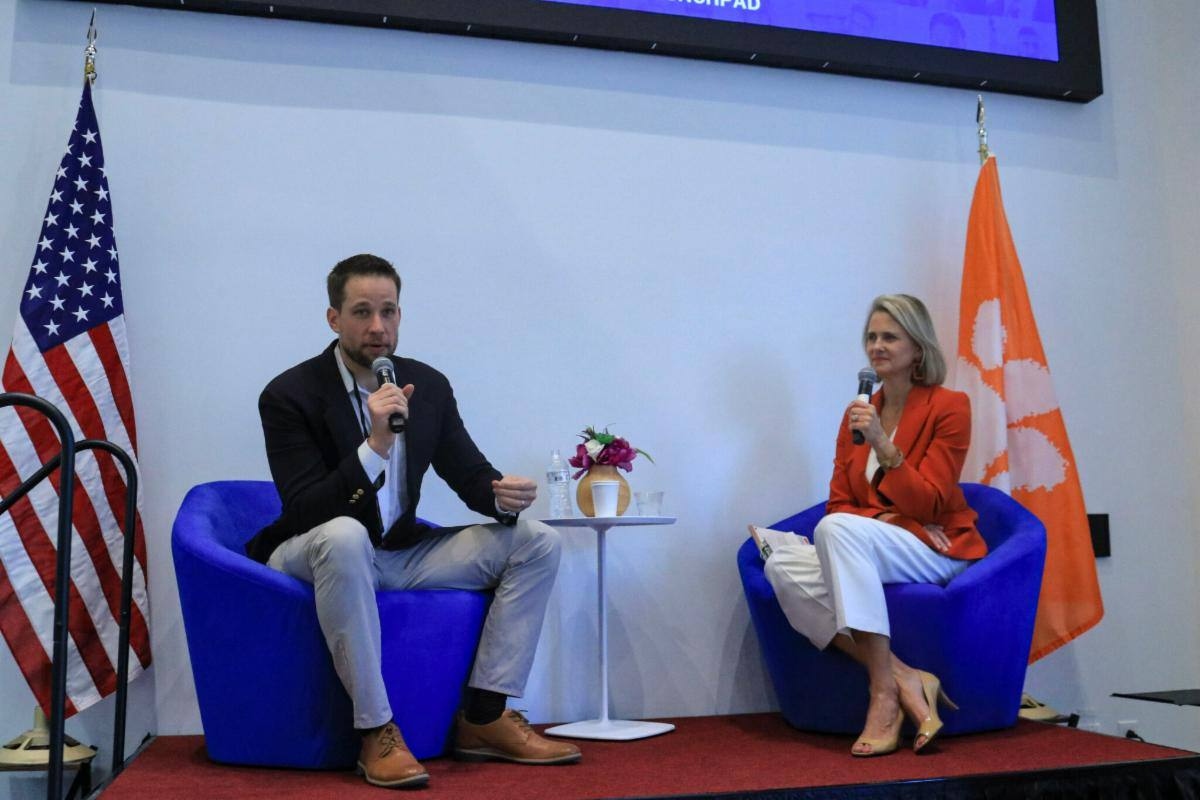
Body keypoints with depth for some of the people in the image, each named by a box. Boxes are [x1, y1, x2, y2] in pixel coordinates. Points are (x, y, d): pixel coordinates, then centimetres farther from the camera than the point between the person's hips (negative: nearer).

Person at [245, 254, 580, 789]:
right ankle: (376, 731, -28)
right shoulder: (289, 395, -14)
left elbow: (470, 475, 4)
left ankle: (484, 717, -9)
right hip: (315, 558, -5)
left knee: (537, 543, -7)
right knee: (344, 535, -41)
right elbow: (303, 513, -22)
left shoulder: (428, 385, 1)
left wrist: (502, 494, -20)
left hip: (400, 554, 6)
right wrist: (375, 445, -34)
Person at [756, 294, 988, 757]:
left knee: (837, 529, -35)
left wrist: (882, 445, -20)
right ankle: (904, 680, -27)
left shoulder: (949, 407, -2)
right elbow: (839, 503, 11)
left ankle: (885, 692, -33)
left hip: (939, 552, -5)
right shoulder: (857, 414, 13)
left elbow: (927, 504, -9)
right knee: (783, 567, -26)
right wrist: (881, 519, -10)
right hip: (865, 547, 5)